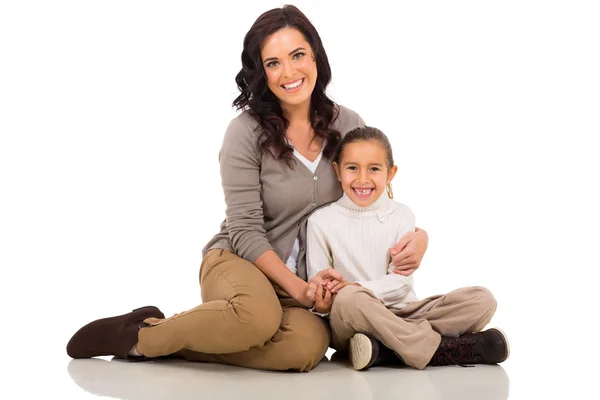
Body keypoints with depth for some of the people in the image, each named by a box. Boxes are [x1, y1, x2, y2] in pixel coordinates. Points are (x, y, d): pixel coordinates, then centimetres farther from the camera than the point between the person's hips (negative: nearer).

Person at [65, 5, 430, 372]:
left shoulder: (348, 126, 3)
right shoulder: (247, 131, -9)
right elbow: (245, 230, -11)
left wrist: (417, 234, -8)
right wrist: (298, 288, -20)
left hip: (304, 281, 4)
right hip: (238, 263, -4)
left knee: (309, 345, -33)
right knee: (258, 315, -41)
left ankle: (175, 342, -15)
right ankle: (137, 335, -15)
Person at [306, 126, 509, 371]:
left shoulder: (401, 215, 6)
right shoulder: (321, 222, 1)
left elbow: (402, 280, -4)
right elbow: (318, 285, -2)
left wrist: (360, 287, -22)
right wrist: (323, 302, -26)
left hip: (403, 313, 3)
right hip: (354, 320, -3)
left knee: (482, 300, -16)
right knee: (347, 299, -39)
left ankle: (382, 350, -32)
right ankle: (440, 348, -31)